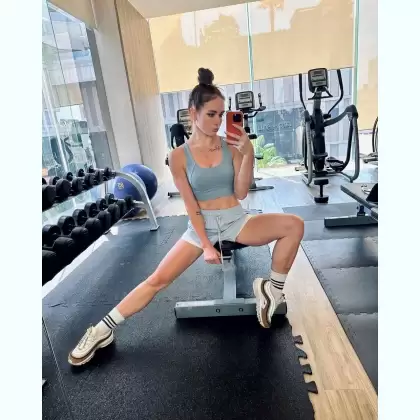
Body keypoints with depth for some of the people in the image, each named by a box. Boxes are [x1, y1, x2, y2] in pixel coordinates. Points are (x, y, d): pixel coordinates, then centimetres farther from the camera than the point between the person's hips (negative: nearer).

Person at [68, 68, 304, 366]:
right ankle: (103, 329, 9)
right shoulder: (180, 156, -6)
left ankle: (273, 289, -1)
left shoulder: (232, 146, -2)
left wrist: (248, 154, -17)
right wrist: (206, 245, -13)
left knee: (294, 225, -20)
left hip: (235, 220, 2)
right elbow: (191, 206, -8)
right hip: (202, 225, -1)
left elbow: (241, 193, -6)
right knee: (158, 279, -8)